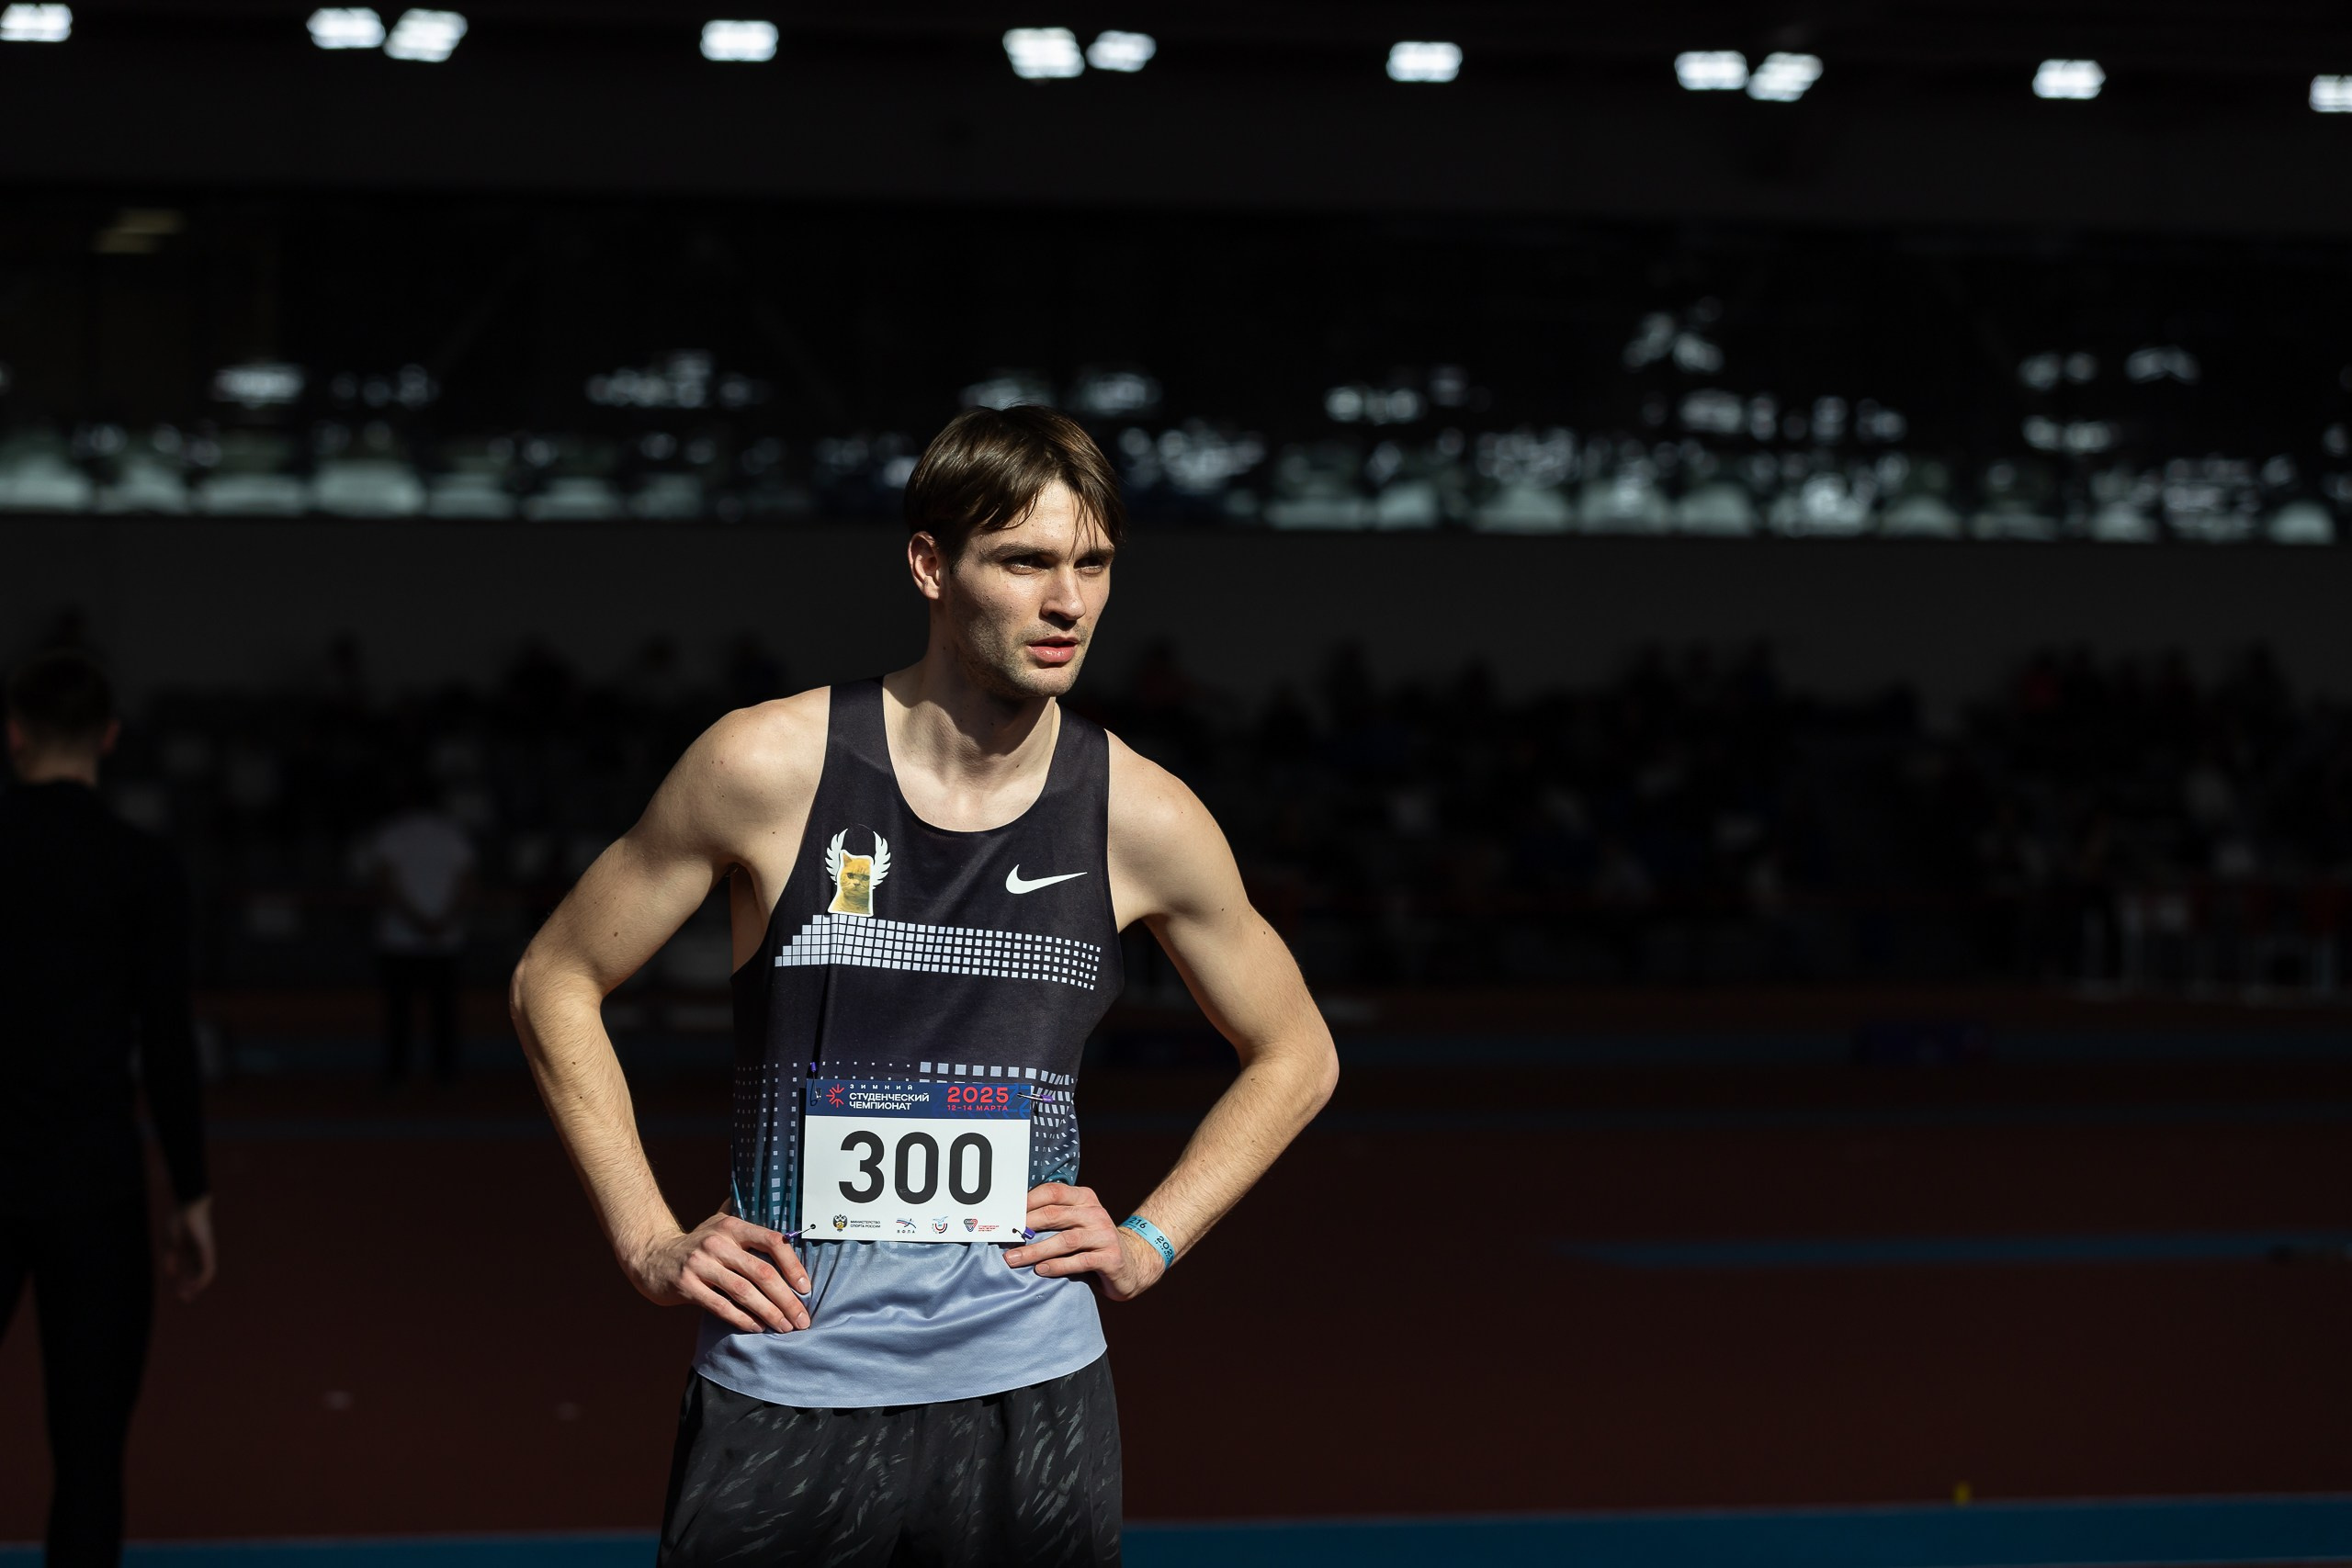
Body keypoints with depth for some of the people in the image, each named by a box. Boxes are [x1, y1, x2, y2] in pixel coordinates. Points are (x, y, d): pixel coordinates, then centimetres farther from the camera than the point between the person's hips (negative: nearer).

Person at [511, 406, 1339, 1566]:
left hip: (1031, 1392, 2)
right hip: (784, 1385, -1)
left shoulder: (1141, 818, -1)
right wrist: (649, 1244, -2)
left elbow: (1295, 1056, 15)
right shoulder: (769, 766, -7)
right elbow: (555, 983, 4)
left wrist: (1148, 1243, 4)